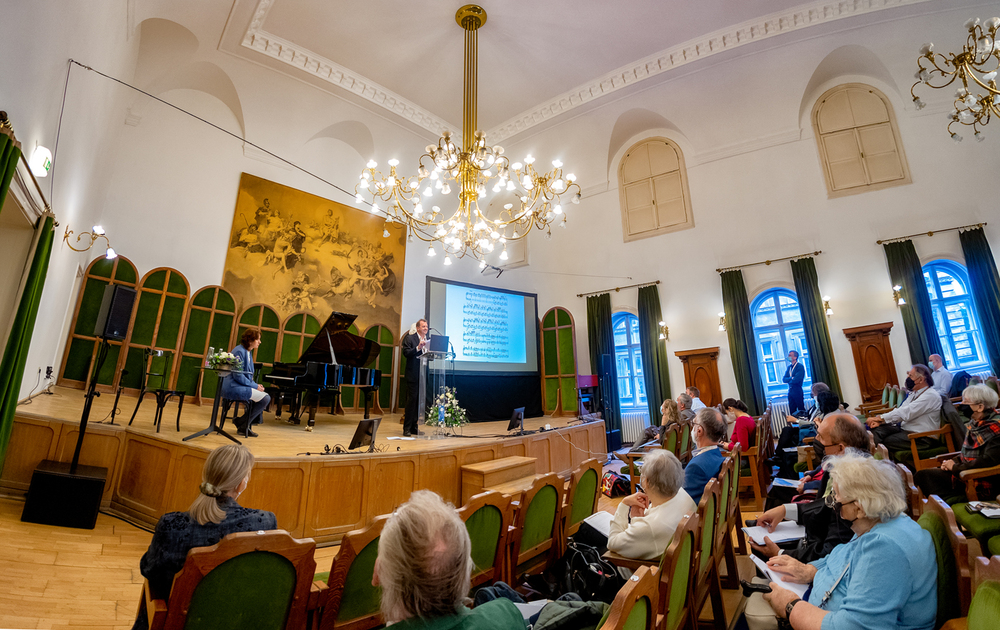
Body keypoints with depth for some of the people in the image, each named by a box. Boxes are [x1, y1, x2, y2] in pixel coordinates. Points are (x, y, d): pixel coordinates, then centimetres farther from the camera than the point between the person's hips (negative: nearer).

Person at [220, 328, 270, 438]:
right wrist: (255, 386, -15)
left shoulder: (248, 352, 15)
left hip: (241, 386, 10)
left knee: (266, 397, 4)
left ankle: (243, 425, 10)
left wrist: (256, 385, 3)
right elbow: (238, 376, -19)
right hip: (233, 387, -10)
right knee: (265, 398, -17)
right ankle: (243, 426, -3)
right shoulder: (239, 351, -14)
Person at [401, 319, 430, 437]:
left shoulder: (428, 340, 16)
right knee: (411, 400, -5)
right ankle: (407, 428, 3)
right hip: (413, 374, -6)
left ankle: (414, 427, 16)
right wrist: (418, 348, -23)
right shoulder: (409, 338, -1)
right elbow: (406, 353, -13)